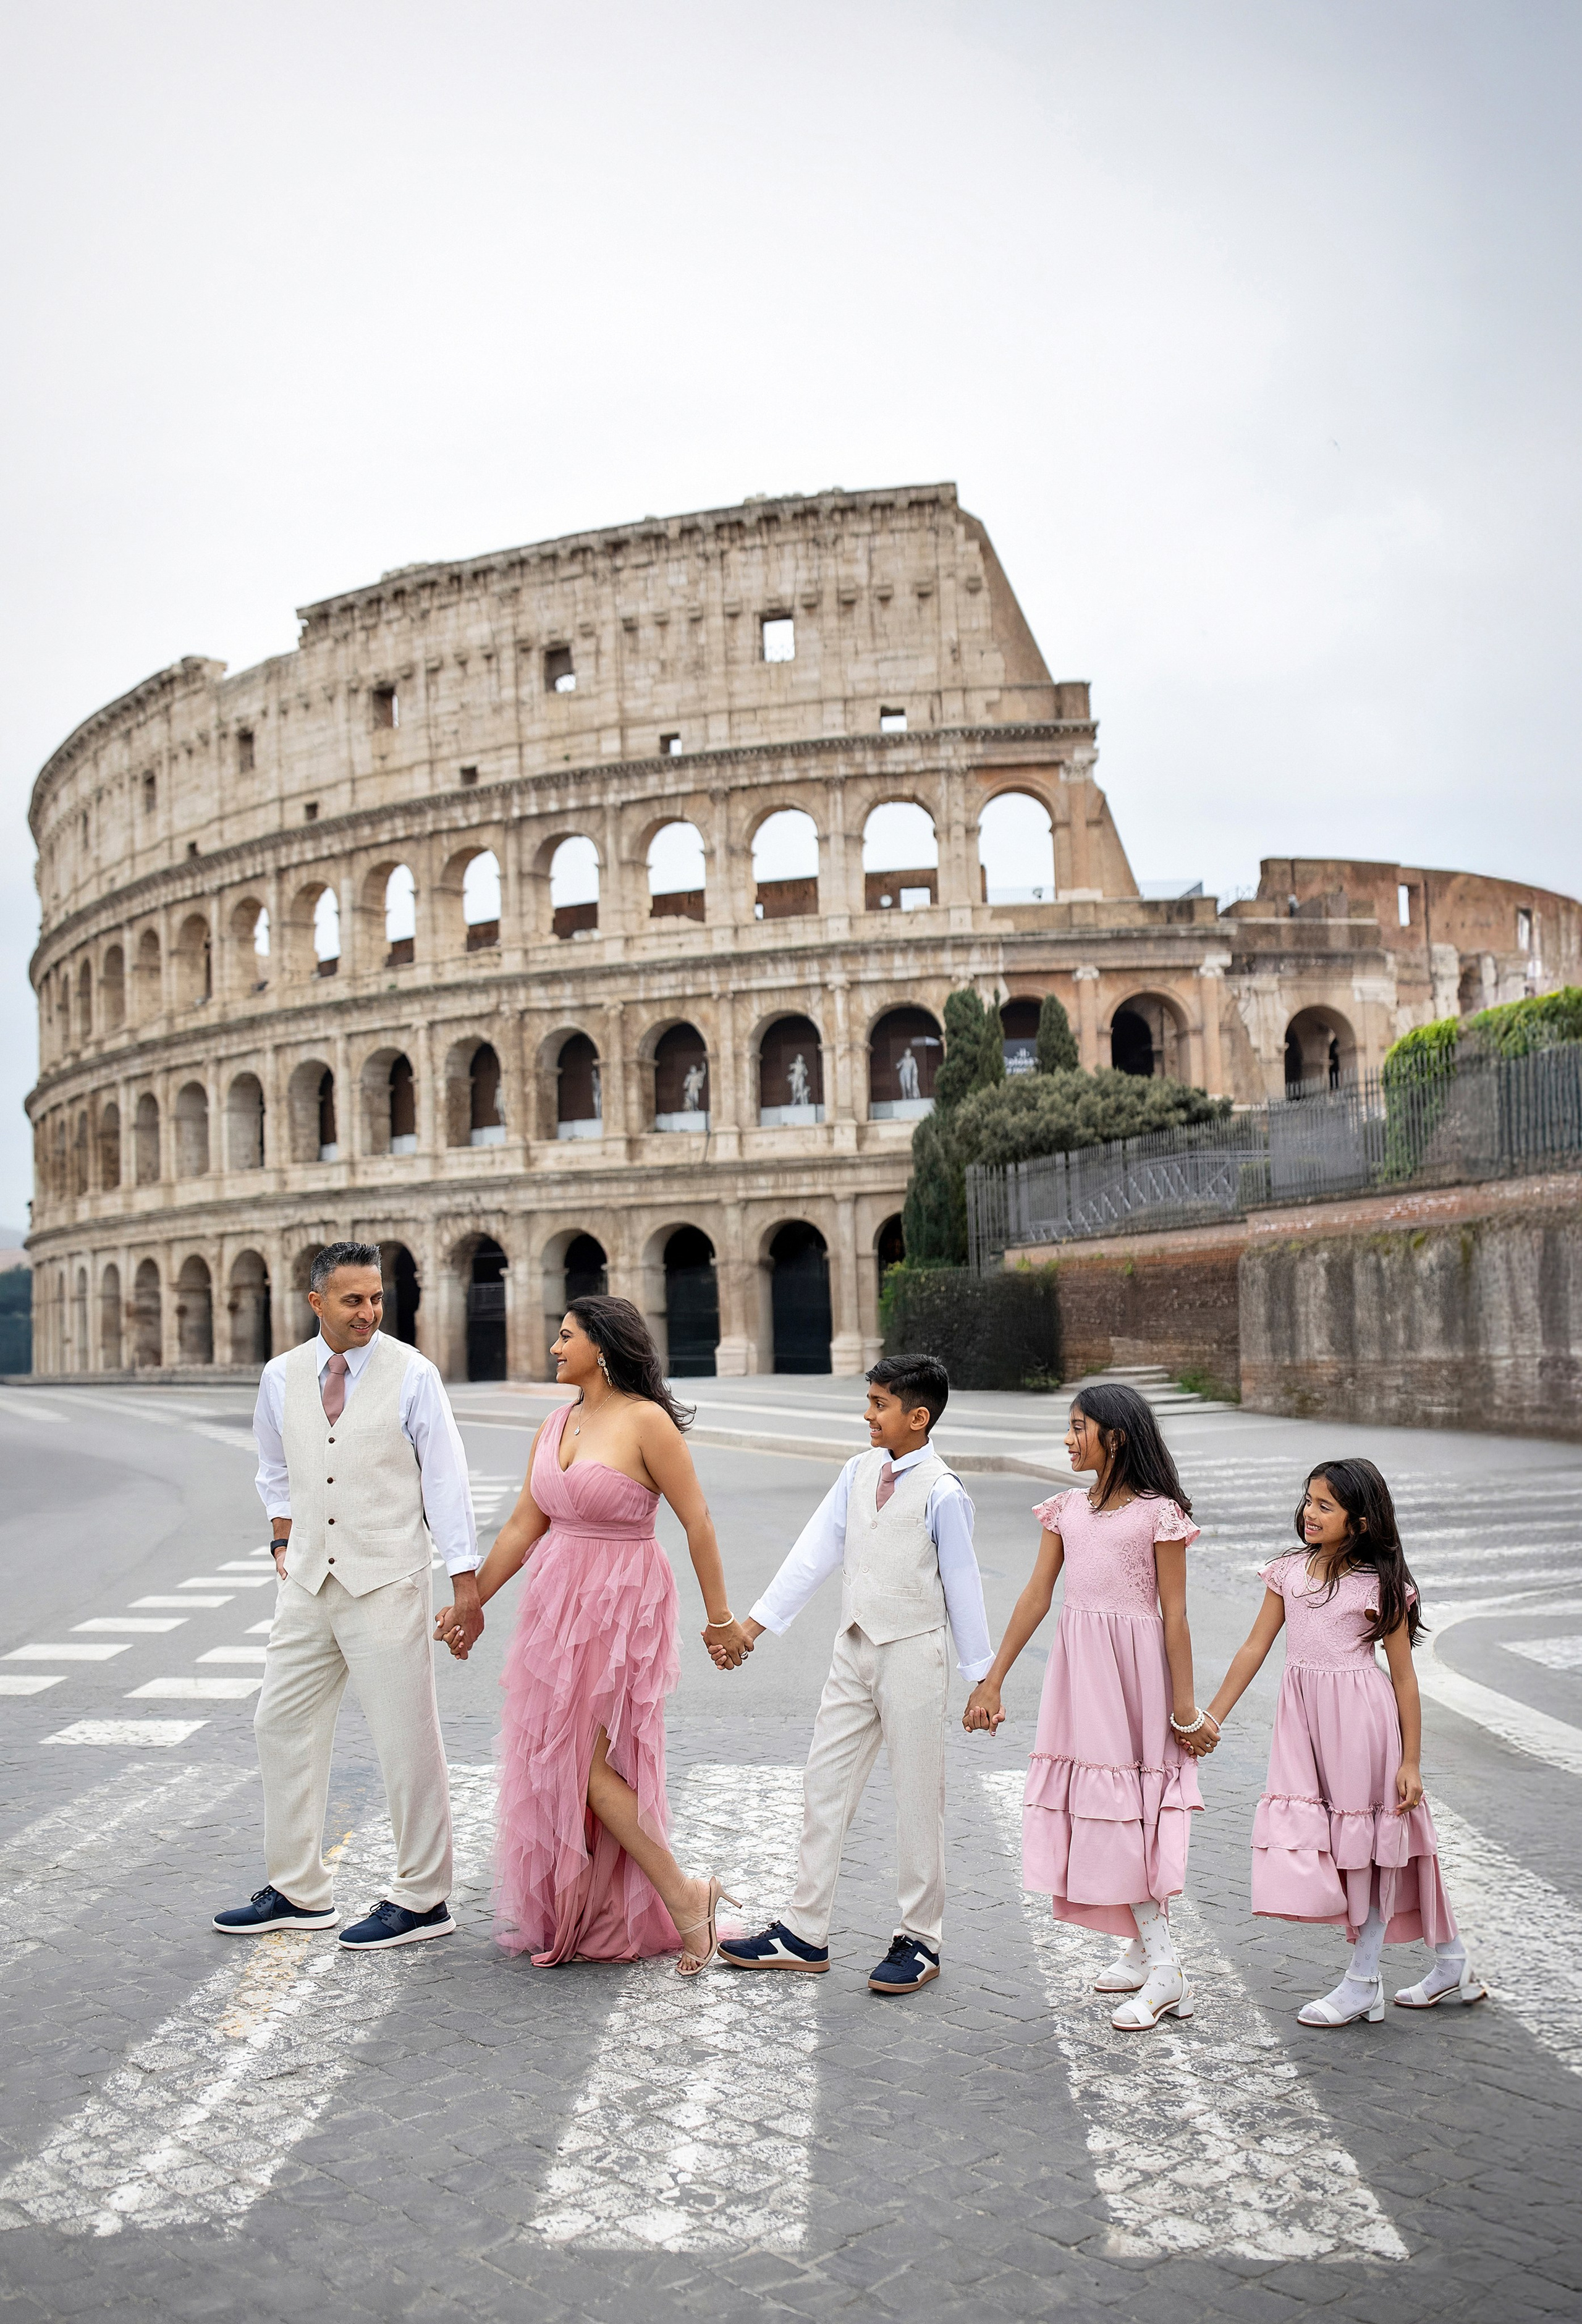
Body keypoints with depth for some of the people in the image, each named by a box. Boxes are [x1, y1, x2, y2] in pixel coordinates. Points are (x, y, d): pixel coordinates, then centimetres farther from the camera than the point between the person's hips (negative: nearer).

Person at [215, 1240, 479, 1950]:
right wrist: (283, 1541, 11)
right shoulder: (282, 1377, 6)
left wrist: (465, 1578, -10)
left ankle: (422, 1900, 11)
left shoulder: (411, 1374, -6)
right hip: (309, 1581, 5)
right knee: (283, 1726, 11)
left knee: (407, 1742, -1)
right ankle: (297, 1891, 25)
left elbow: (444, 1477, -6)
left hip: (386, 1583, -5)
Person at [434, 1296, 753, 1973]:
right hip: (555, 1601, 7)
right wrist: (471, 1603, 11)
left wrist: (720, 1618, -9)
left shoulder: (646, 1421, -14)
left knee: (590, 1764, -8)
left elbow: (698, 1522, -11)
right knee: (553, 1762, 11)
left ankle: (684, 1897, 5)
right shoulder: (554, 1427, 8)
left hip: (622, 1606, -7)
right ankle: (567, 1915, 25)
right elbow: (522, 1526, 11)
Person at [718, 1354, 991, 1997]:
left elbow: (961, 1583, -8)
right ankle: (804, 1932, 20)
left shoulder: (942, 1492, -13)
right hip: (855, 1650, 6)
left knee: (917, 1798, 4)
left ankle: (919, 1940, 18)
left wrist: (982, 1678, -5)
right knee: (825, 1787, 10)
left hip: (912, 1655, -6)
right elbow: (815, 1551, 2)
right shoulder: (859, 1472, 4)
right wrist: (754, 1623, -2)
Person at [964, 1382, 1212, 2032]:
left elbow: (1174, 1614, -8)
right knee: (1098, 1807, 7)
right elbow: (1036, 1597, 8)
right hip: (1078, 1662, 6)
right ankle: (1148, 1952, 18)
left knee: (1128, 1810, -7)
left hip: (1136, 1665, -6)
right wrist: (991, 1681, 5)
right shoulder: (1067, 1509, 8)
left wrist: (1184, 1708, -9)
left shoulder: (1159, 1512, -8)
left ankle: (1163, 1970, -2)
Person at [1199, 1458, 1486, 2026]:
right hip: (1304, 1718, 6)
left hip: (1360, 1716, -5)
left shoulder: (1380, 1584, -8)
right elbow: (1255, 1648, 8)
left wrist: (1410, 1762, -7)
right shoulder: (1289, 1571, 4)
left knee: (1368, 1840, 3)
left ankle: (1363, 1982, 16)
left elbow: (1403, 1676, -5)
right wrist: (1212, 1716, 6)